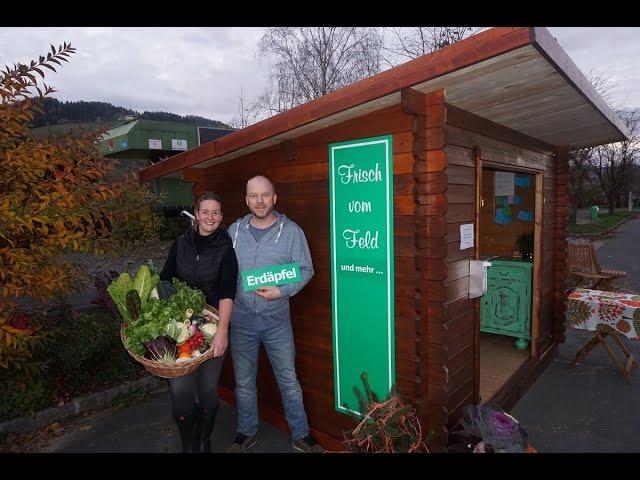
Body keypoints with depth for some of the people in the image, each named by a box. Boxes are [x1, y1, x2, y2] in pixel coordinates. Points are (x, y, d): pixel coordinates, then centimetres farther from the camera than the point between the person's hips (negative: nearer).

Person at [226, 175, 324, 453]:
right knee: (243, 382, 17)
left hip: (277, 319, -2)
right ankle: (246, 433, 38)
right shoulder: (234, 230, 2)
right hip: (240, 319, 2)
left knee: (289, 381, 9)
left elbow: (305, 270, -3)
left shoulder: (291, 231, -5)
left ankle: (300, 435, 28)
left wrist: (282, 291, -17)